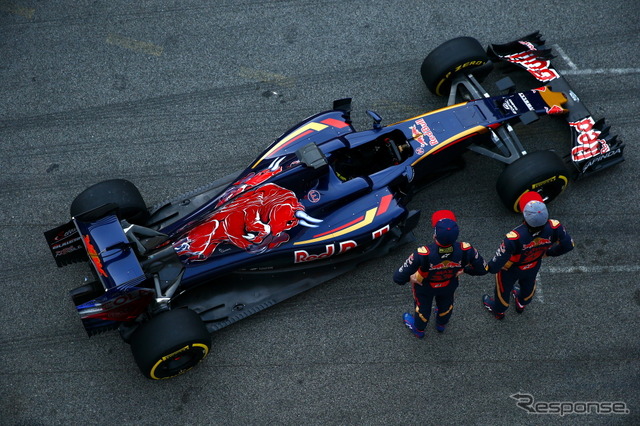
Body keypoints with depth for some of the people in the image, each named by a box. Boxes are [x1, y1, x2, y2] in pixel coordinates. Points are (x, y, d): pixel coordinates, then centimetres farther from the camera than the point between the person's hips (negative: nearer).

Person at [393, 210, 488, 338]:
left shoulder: (423, 254, -47)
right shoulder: (465, 250, -38)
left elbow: (398, 278, -38)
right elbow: (483, 269, -19)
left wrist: (410, 278, -14)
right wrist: (465, 269, 1)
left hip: (425, 286, -2)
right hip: (449, 286, 2)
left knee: (423, 307, 31)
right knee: (446, 303, 36)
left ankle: (418, 329, 63)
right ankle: (441, 324, 68)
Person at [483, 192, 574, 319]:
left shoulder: (514, 238, -48)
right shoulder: (553, 228, -37)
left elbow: (495, 267, -41)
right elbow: (568, 245, -15)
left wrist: (491, 267, -17)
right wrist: (548, 252, 3)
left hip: (511, 270, -3)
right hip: (533, 267, 3)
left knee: (503, 289, 31)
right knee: (528, 285, 38)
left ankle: (498, 311, 62)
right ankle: (521, 305, 70)